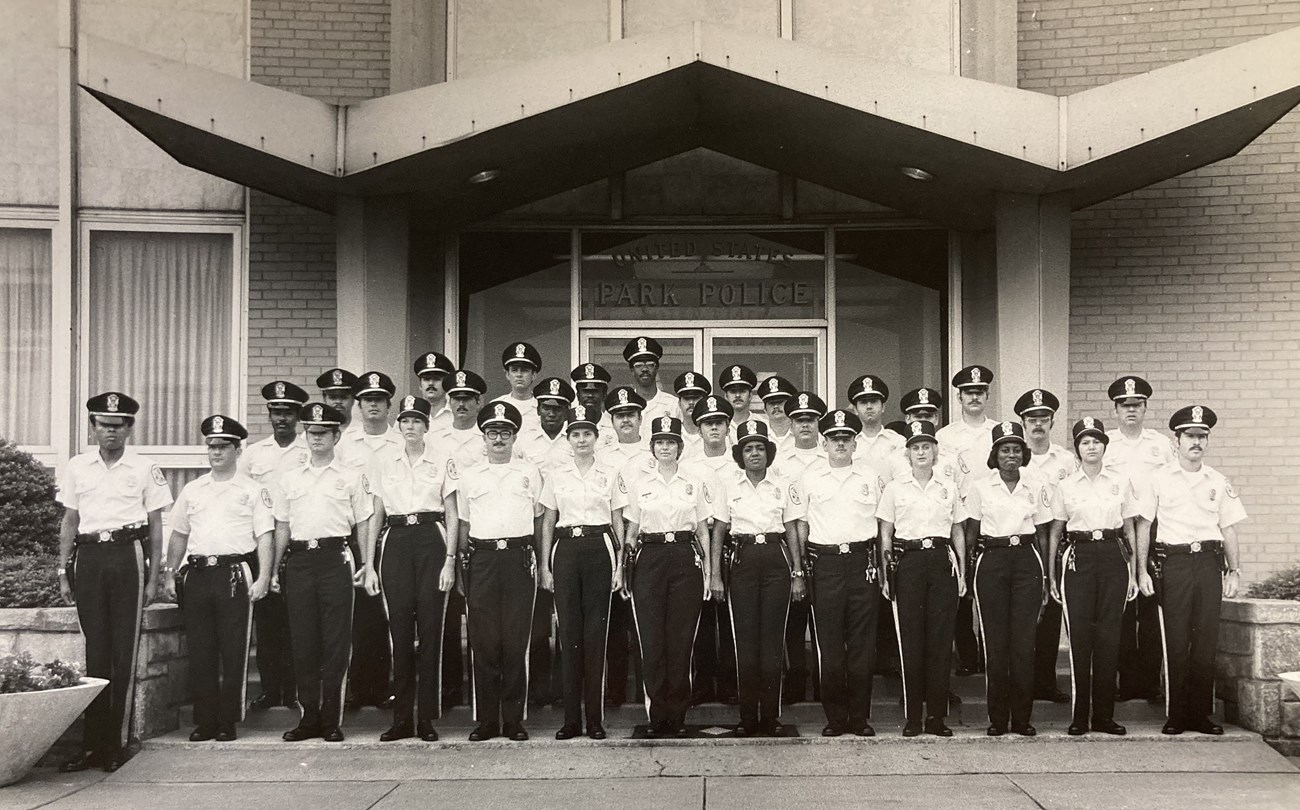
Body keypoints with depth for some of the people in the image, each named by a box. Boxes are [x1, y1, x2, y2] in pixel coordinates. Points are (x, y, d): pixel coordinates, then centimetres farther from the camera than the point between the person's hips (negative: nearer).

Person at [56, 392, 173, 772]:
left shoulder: (144, 468, 5)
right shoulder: (77, 467, 12)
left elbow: (155, 526, 7)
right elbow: (69, 523, 15)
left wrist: (153, 578, 2)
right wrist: (64, 574, 9)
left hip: (128, 556, -2)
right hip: (88, 558, 2)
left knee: (124, 654, -2)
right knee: (95, 652, 3)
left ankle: (117, 744, 4)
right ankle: (92, 745, 7)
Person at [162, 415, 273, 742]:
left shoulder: (252, 490, 4)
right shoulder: (192, 490, 16)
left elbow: (264, 536, -2)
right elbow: (178, 535, 21)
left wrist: (263, 578, -11)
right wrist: (170, 575, 13)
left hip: (235, 574, -4)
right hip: (197, 574, 4)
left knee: (234, 653, -2)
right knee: (200, 652, 5)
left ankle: (228, 723, 6)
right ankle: (204, 721, 12)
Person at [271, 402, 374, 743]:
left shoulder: (352, 477, 7)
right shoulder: (290, 479, 15)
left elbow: (364, 525, 7)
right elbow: (282, 527, 18)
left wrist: (367, 566, 1)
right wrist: (275, 570, 14)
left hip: (335, 558, -3)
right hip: (298, 559, 3)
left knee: (336, 642, -3)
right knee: (303, 641, 4)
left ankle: (332, 720, 4)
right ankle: (309, 717, 13)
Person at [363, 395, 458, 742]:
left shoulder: (442, 463, 5)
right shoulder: (382, 462, 10)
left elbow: (452, 516, 5)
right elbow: (375, 516, 12)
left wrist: (450, 560, -5)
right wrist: (368, 564, 6)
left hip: (431, 539, -1)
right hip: (396, 541, 1)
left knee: (430, 628, -2)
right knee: (400, 629, 1)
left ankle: (427, 718, 6)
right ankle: (401, 718, 9)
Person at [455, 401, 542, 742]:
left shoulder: (530, 473, 11)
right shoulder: (470, 476, 13)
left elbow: (540, 519, 13)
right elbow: (463, 524, 17)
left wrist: (539, 562, 7)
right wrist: (461, 564, 10)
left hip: (519, 557, -1)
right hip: (482, 557, 1)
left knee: (516, 641, -2)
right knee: (484, 640, 0)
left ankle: (514, 719, 5)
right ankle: (486, 720, 7)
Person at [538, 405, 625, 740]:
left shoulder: (610, 473, 6)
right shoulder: (556, 474, 9)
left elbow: (618, 521, 7)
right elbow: (548, 521, 12)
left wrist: (619, 565, 2)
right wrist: (545, 566, 6)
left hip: (599, 548, -1)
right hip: (566, 549, 1)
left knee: (595, 631, -3)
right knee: (569, 631, 1)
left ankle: (595, 718, 3)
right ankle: (571, 718, 7)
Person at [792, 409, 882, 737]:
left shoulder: (870, 477, 10)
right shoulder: (809, 479, 8)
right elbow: (800, 523, 11)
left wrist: (881, 565, 8)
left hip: (862, 561, 1)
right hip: (825, 564, -1)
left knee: (862, 643, 2)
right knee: (829, 644, 1)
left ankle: (860, 717, 10)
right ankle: (835, 718, 9)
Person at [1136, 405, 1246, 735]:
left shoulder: (1218, 482, 11)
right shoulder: (1159, 479, 3)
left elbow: (1228, 529, 14)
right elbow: (1143, 526, 3)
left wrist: (1234, 571, 8)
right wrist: (1142, 570, -3)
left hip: (1209, 561, 3)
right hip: (1172, 561, -3)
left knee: (1207, 640, 3)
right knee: (1175, 641, -2)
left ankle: (1201, 714, 12)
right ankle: (1175, 716, 6)